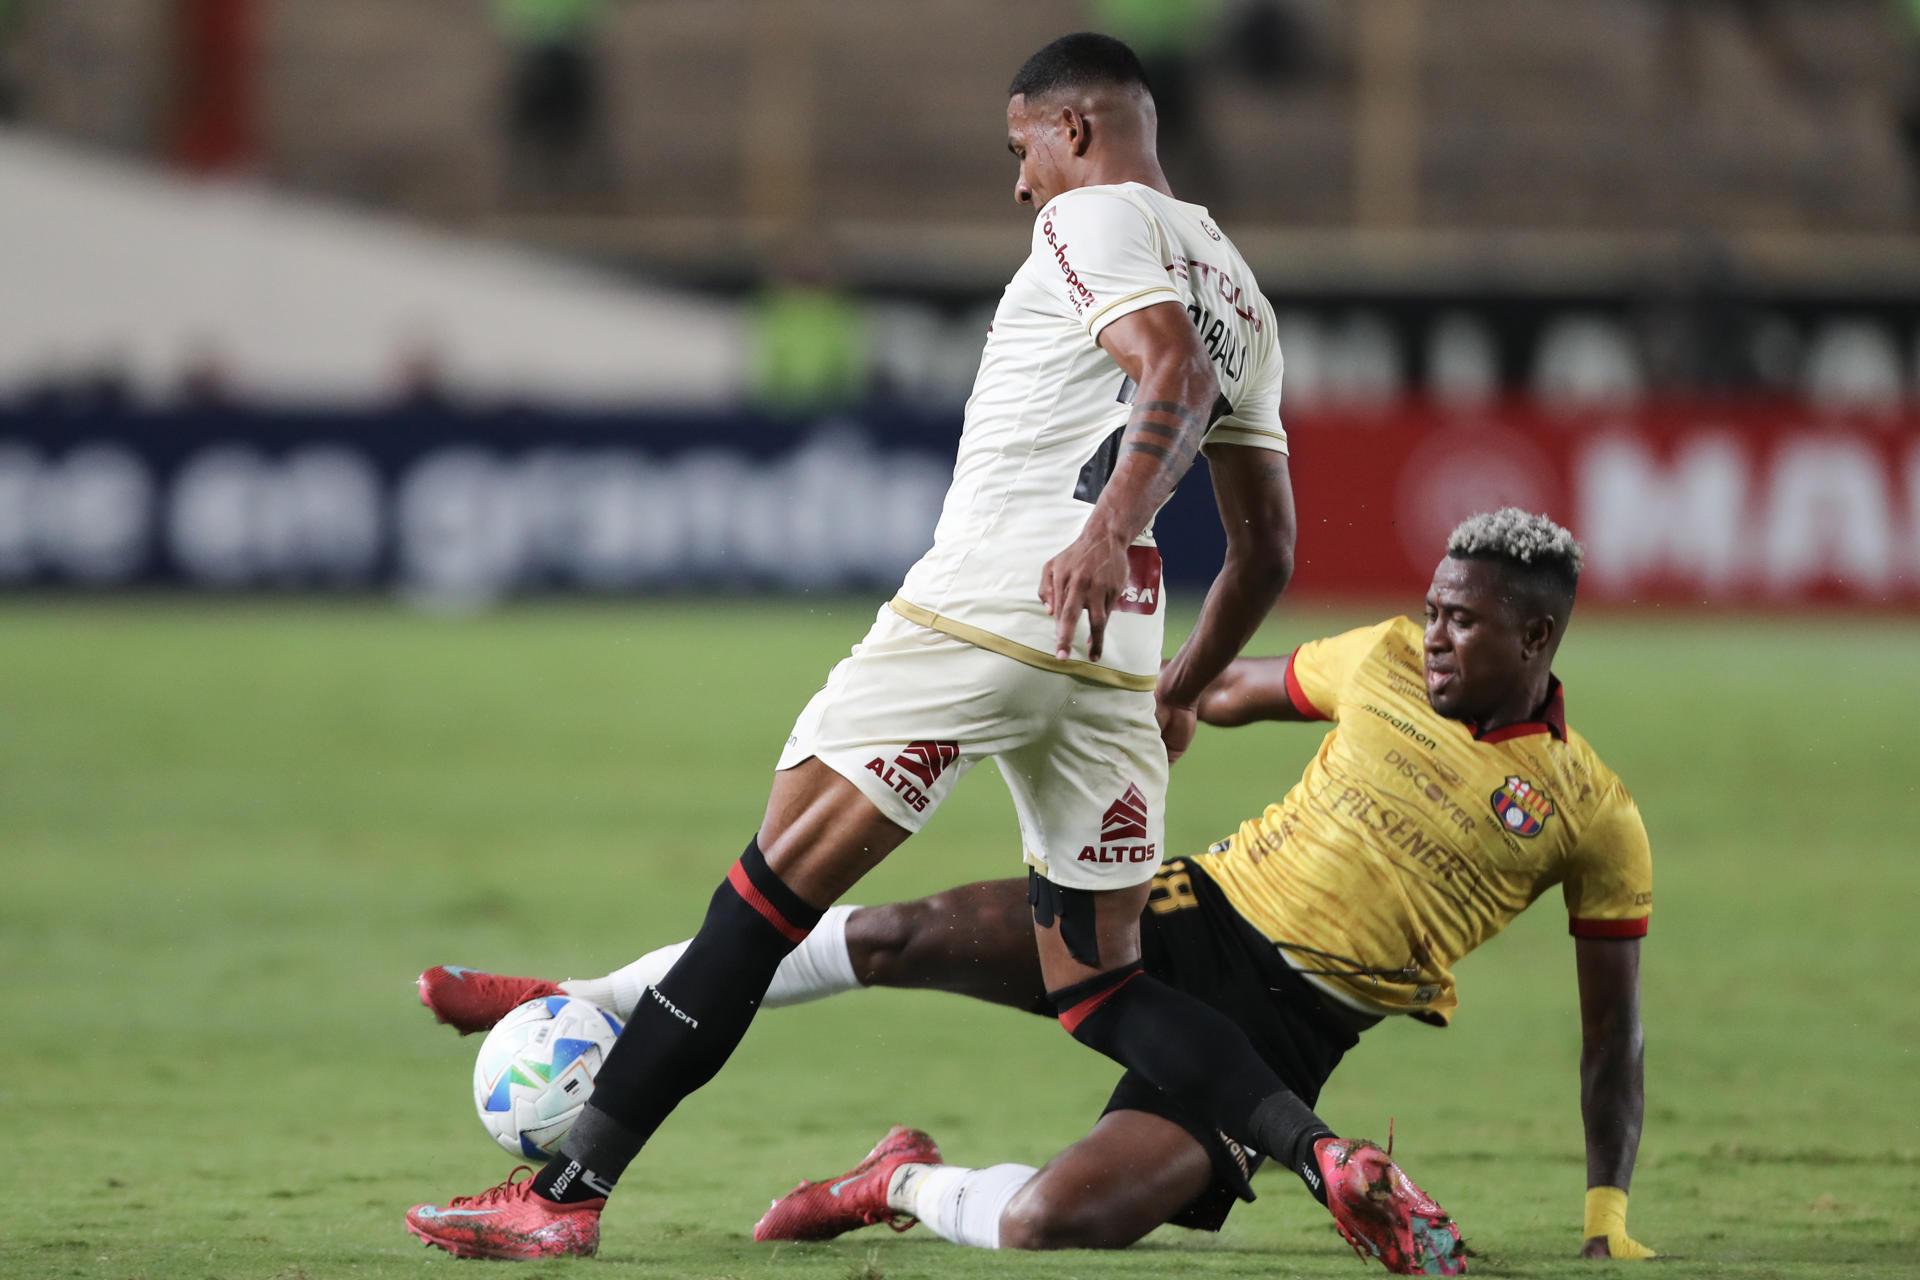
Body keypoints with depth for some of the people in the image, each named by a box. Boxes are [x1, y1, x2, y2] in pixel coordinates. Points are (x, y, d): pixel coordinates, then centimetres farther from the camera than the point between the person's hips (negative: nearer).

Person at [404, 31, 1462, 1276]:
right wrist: (1181, 695, 36)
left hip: (983, 611, -7)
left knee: (768, 896, -4)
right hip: (1113, 657, 7)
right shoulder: (1240, 293, 24)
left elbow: (1171, 371, -20)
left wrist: (1106, 529, -34)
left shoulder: (1098, 219, 0)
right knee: (1100, 988, 10)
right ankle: (1331, 1159, -11)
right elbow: (1268, 547, 25)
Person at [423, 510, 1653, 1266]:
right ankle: (580, 1012, -3)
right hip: (1200, 908, 4)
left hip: (1289, 1024, -4)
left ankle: (908, 1186, 10)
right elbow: (1234, 688, 21)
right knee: (897, 934, -16)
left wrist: (1610, 1214, -2)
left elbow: (1615, 1022, 1)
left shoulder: (1594, 817, -6)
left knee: (1050, 1225, -26)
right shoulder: (1388, 662, 3)